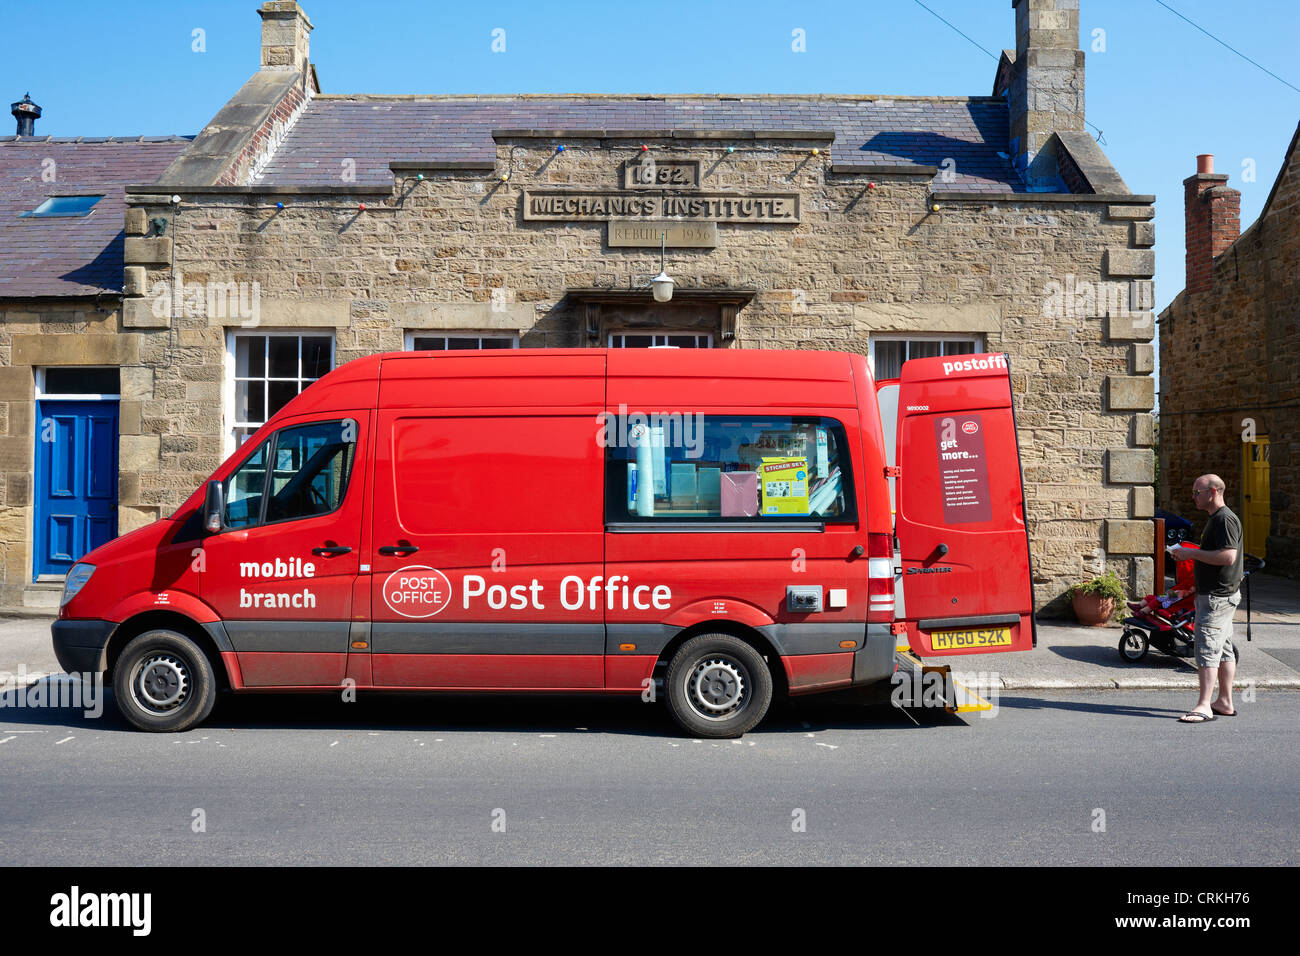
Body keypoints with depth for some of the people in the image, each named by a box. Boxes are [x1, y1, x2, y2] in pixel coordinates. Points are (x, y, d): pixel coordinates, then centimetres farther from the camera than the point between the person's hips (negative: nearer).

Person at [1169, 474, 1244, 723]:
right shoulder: (1216, 518, 16)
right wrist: (1190, 555, 11)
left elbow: (1228, 556, -27)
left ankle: (1204, 706, -10)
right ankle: (1225, 702, 21)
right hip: (1220, 594, 11)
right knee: (1224, 648, 14)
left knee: (1207, 649, -11)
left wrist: (1192, 553, -20)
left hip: (1217, 597, -11)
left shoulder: (1225, 519, -17)